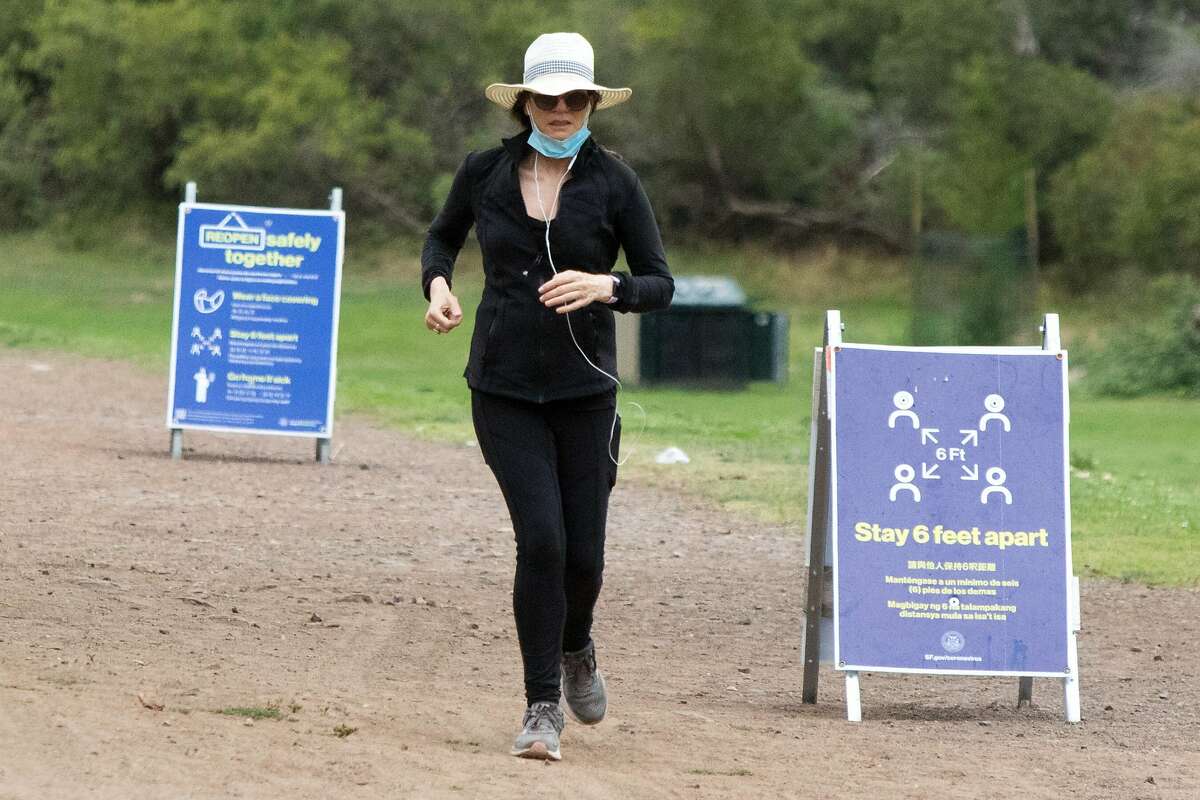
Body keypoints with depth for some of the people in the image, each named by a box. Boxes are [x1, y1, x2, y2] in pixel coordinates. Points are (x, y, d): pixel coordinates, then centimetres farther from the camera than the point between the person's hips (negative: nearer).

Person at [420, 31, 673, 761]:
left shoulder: (614, 182, -5)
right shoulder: (485, 172, 0)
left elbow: (660, 285, -2)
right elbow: (443, 236, 19)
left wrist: (604, 287, -22)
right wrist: (438, 285, -2)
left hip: (585, 388, 0)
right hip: (503, 389, 0)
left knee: (583, 554, 2)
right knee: (541, 539, -13)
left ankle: (575, 646, 38)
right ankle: (543, 708, -1)